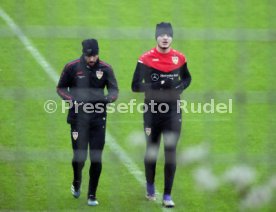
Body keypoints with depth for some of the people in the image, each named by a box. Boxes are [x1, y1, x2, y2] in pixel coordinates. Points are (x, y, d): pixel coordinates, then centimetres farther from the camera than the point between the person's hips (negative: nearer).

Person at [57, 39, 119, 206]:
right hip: (78, 117, -1)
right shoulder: (72, 67, -4)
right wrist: (71, 100, -13)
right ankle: (77, 183, 31)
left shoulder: (105, 68, -1)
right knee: (79, 156, -3)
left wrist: (107, 99, -23)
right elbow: (60, 88, 6)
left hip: (98, 118, 1)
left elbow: (115, 91, 0)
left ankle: (92, 195, 13)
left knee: (96, 158, -1)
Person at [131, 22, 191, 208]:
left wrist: (180, 88, -3)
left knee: (171, 153, -4)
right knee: (152, 150, 13)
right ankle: (150, 188, 34)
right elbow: (136, 85, -6)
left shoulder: (179, 58, 2)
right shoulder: (146, 59, -7)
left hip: (173, 111, 1)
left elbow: (187, 78, 19)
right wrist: (154, 87, -22)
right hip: (152, 111, -1)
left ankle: (167, 196, 0)